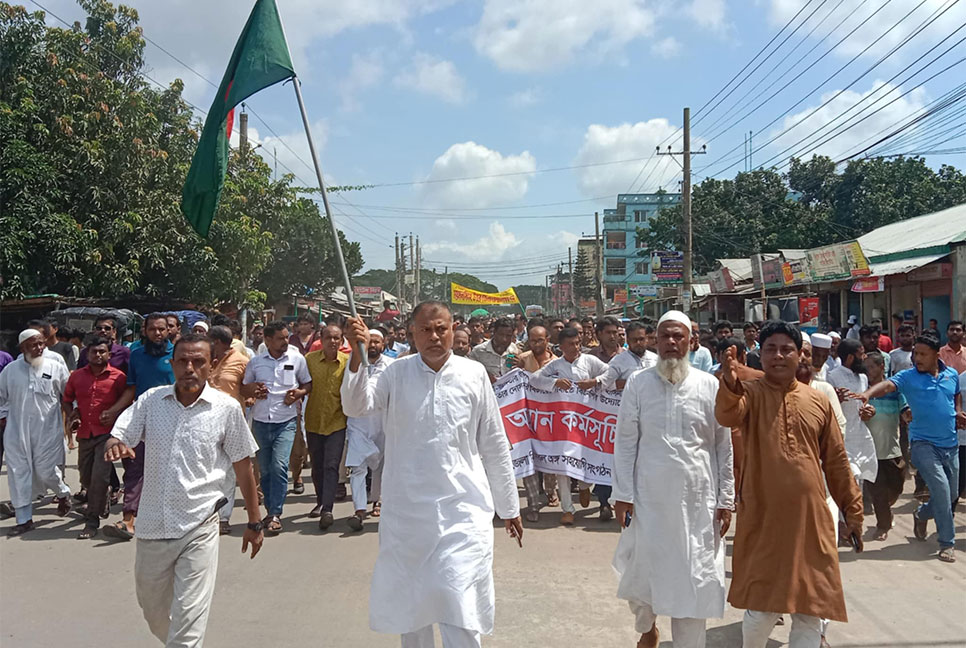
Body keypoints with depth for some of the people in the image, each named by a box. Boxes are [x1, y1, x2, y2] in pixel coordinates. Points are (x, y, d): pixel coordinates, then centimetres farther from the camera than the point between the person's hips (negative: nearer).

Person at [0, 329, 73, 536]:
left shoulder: (56, 368, -3)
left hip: (47, 430, -2)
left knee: (46, 470, 1)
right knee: (18, 473, 3)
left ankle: (63, 493, 35)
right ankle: (24, 519, 13)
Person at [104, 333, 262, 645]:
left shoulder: (227, 408, -6)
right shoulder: (151, 400, 2)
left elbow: (243, 467, 1)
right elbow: (117, 438, 2)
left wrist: (254, 522, 6)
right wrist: (114, 445, -24)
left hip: (198, 529, -4)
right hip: (152, 526, 4)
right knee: (153, 610, 23)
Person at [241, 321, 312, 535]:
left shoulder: (297, 359, 1)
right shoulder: (255, 362, 4)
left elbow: (308, 383, 12)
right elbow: (243, 389, 14)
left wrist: (299, 393, -9)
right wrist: (252, 390, -9)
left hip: (285, 422, -2)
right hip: (260, 422, 2)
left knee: (279, 466, -15)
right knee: (265, 469, 10)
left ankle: (276, 515, -8)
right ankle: (271, 511, 25)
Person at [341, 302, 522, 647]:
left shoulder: (474, 374, -2)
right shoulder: (397, 373, 0)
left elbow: (494, 445, 5)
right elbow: (356, 406, -14)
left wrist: (509, 507, 9)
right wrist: (357, 355, -28)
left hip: (463, 510, -1)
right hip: (406, 510, 2)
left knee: (460, 615, -4)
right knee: (408, 603, 16)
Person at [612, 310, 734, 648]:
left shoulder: (709, 385, 2)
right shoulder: (638, 383, 0)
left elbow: (724, 446, 4)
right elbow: (625, 441, 1)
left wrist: (726, 500, 2)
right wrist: (622, 494, -3)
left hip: (698, 500, 0)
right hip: (649, 497, 0)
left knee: (694, 579, 6)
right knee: (642, 570, 10)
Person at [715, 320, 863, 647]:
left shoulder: (819, 401, 7)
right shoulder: (750, 394, -4)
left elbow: (836, 461, 13)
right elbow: (727, 415, -28)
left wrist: (853, 509, 14)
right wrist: (730, 384, -49)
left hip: (811, 519, 3)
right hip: (762, 520, -3)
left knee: (810, 608, 10)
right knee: (761, 605, 4)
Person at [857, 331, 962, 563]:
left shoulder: (952, 374, 5)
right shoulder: (908, 377, -9)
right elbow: (888, 385, -28)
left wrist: (958, 413, 5)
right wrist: (868, 394, -48)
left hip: (950, 443, 5)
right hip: (923, 443, -5)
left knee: (951, 492, 12)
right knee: (941, 487, -18)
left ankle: (922, 514, 43)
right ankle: (947, 543, -5)